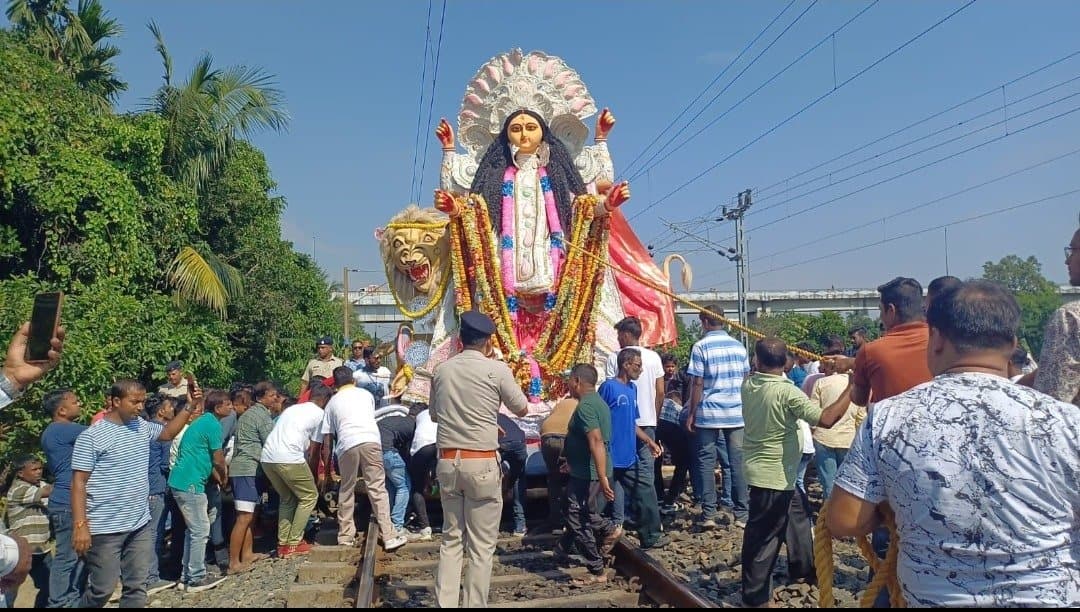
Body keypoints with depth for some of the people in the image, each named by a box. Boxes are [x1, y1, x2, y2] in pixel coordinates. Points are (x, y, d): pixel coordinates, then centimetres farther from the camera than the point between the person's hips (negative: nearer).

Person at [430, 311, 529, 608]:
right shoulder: (496, 369, -9)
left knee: (451, 538, 16)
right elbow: (522, 409, 4)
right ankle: (474, 605, 9)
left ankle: (445, 604, 16)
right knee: (481, 545, 5)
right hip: (482, 464, -4)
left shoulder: (442, 370, 4)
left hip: (447, 462, 5)